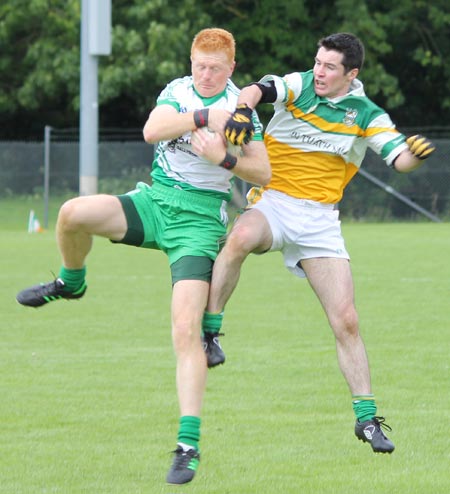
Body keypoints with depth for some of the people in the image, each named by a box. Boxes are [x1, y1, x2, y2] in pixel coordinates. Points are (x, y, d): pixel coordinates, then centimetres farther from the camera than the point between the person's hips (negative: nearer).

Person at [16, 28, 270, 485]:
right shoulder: (178, 91, 5)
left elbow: (263, 173, -2)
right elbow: (152, 130, -14)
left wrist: (223, 157, -19)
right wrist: (204, 117, -24)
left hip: (199, 219, -4)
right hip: (155, 202, 4)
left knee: (186, 330, -16)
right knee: (73, 213, -23)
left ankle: (188, 446, -16)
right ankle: (71, 283, 11)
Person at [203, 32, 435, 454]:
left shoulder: (366, 116, 2)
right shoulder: (299, 87, -3)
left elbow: (400, 159, -5)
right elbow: (256, 90, -21)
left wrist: (417, 153, -29)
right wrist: (242, 110, -44)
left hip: (318, 217, 2)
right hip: (271, 202, -2)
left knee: (346, 320, -3)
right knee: (241, 238, -38)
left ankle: (366, 418, 7)